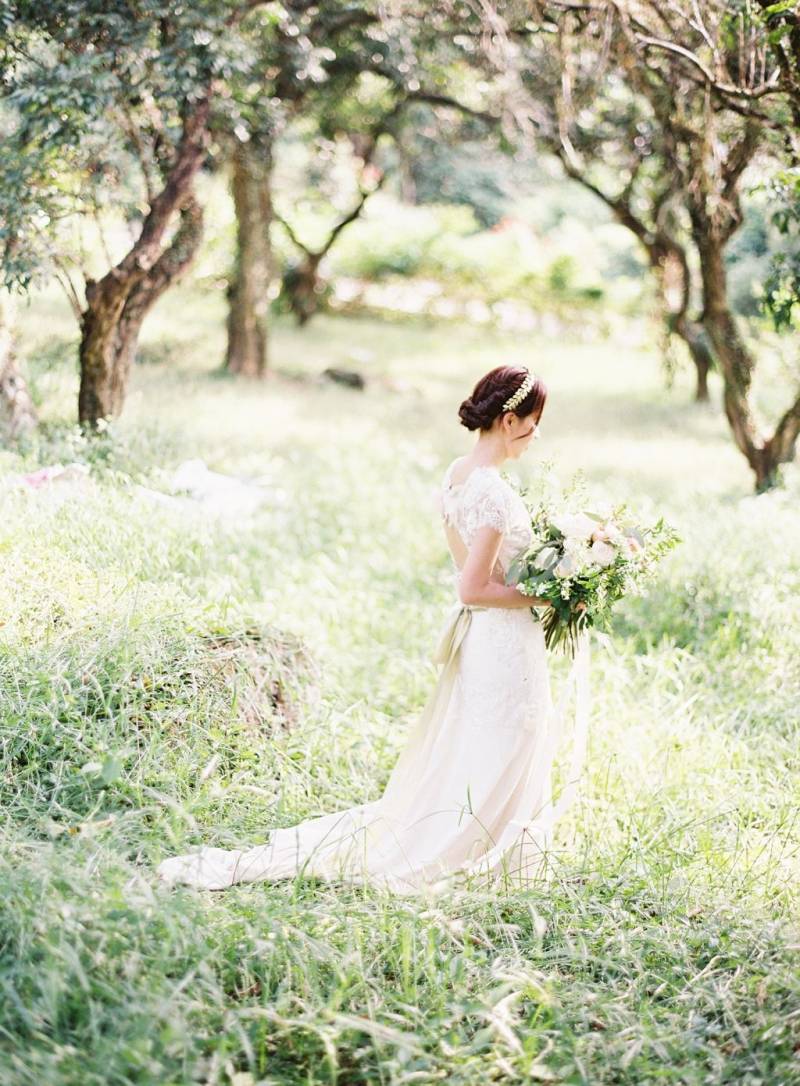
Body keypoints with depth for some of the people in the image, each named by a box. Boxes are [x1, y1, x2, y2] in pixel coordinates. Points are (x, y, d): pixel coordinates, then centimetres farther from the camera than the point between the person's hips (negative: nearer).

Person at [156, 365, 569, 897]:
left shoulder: (456, 475, 7)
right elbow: (474, 589, -22)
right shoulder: (493, 491, -22)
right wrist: (542, 597, -13)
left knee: (451, 766, 20)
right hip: (503, 642, -9)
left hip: (472, 636, 9)